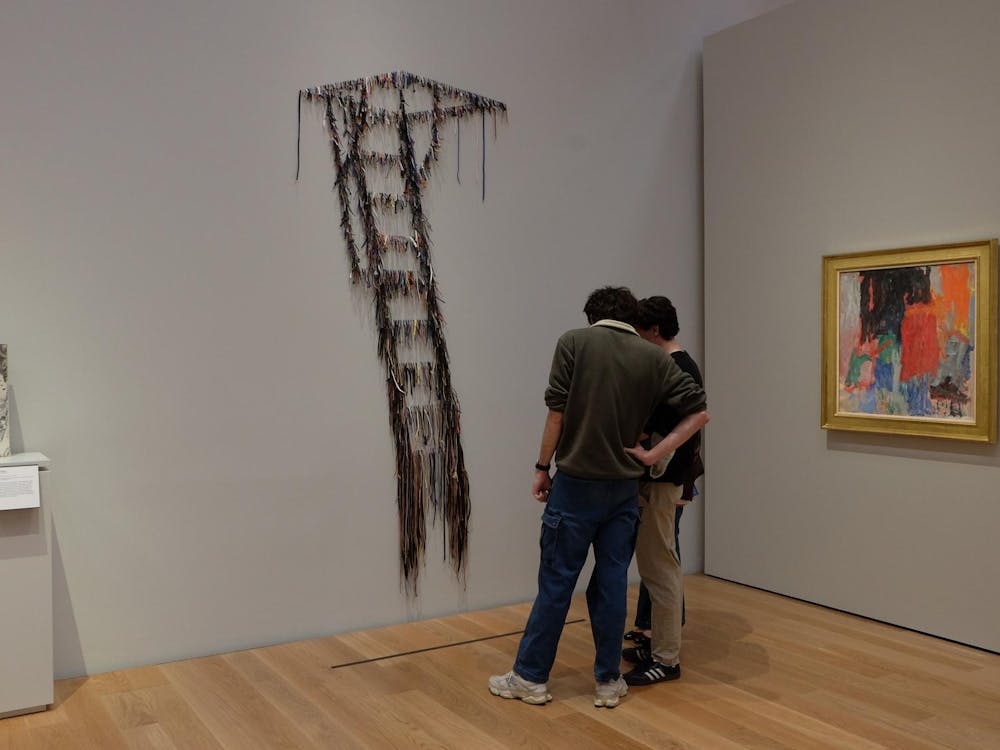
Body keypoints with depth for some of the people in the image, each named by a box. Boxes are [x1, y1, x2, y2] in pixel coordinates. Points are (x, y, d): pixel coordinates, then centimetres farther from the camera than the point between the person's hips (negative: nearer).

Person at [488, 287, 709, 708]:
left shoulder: (574, 341, -4)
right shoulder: (654, 358, 5)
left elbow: (557, 412, -8)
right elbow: (698, 412, 2)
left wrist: (542, 467, 1)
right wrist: (654, 453, 1)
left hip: (577, 483, -3)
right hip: (624, 488, 3)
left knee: (556, 582, 4)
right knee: (612, 582, 10)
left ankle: (530, 677, 15)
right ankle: (609, 681, 17)